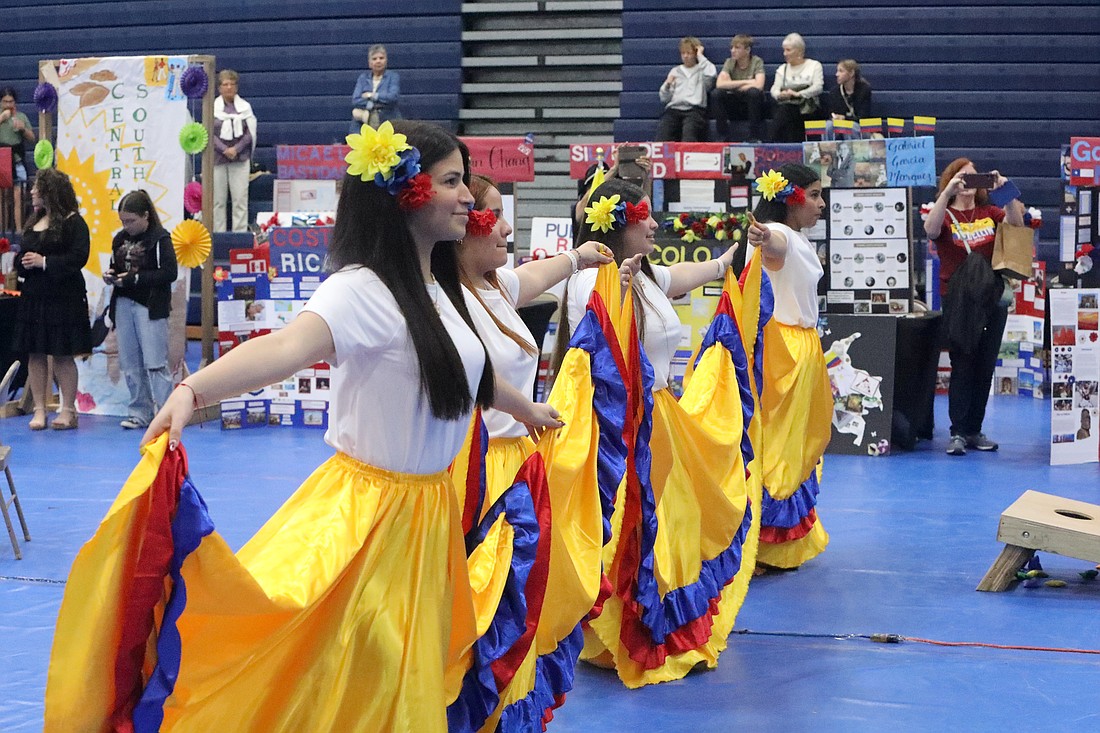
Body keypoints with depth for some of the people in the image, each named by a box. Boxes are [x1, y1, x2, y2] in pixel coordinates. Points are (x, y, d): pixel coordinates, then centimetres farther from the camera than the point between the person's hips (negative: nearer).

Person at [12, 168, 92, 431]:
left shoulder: (73, 222, -7)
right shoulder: (33, 222, 16)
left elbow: (79, 257, -16)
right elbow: (24, 254, 22)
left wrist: (44, 262, -18)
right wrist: (22, 262, -2)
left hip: (63, 298, -7)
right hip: (33, 297, 7)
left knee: (62, 355, -2)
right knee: (35, 354, 6)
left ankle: (68, 410, 7)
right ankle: (39, 409, 11)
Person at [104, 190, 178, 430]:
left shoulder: (160, 238, -8)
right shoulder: (120, 239, 12)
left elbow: (169, 273, -15)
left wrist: (135, 278, -19)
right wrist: (111, 275, 0)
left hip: (150, 307, -7)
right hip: (124, 304, 7)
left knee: (155, 363, -8)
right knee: (129, 363, 8)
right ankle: (139, 412, 16)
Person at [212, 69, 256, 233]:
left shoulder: (245, 107, 5)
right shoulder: (212, 107, 4)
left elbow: (250, 133, 2)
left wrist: (236, 149, -11)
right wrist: (225, 150, -13)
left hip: (240, 158, 0)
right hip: (218, 158, 0)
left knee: (240, 198, -4)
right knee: (217, 199, 0)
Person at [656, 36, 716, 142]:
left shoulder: (702, 70, 17)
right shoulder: (675, 71, 26)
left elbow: (711, 74, -9)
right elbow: (664, 99, 22)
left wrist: (700, 56, 5)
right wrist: (667, 85, 1)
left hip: (694, 109, -3)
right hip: (673, 109, 3)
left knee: (690, 129, -35)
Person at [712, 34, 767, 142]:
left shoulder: (756, 61, -7)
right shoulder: (729, 62, 0)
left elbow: (759, 85, -24)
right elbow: (719, 84, -17)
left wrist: (732, 86, -16)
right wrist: (746, 82, -20)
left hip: (752, 106, -2)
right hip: (734, 107, 3)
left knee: (753, 92, -34)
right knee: (717, 93, -23)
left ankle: (754, 137, -23)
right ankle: (724, 137, -17)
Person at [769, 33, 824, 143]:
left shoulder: (814, 65, 11)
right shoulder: (782, 69, 23)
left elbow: (818, 87, -5)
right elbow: (774, 89, 10)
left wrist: (798, 94, -20)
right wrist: (780, 95, -16)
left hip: (808, 108, -2)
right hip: (787, 104, 2)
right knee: (782, 111, -34)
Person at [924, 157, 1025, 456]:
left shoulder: (989, 213, 9)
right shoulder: (945, 215, 1)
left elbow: (1016, 224, -8)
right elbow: (930, 230, -22)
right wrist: (948, 191, -30)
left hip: (992, 298, 4)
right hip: (958, 299, -4)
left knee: (985, 366, 7)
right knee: (962, 366, -6)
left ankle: (974, 431, 15)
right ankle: (957, 432, -2)